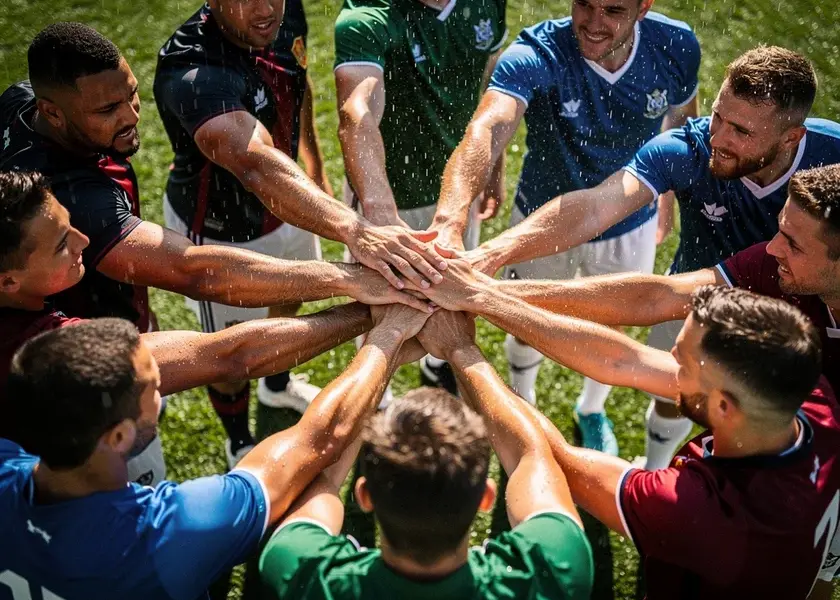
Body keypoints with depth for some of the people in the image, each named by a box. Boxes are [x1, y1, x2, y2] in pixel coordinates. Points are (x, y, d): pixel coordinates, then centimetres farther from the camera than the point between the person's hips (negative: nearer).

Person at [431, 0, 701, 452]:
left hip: (630, 228, 2)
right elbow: (487, 128, -51)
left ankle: (592, 411, 58)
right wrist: (449, 219, -69)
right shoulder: (536, 54, -32)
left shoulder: (676, 47, -21)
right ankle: (522, 406, 56)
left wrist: (669, 197, 6)